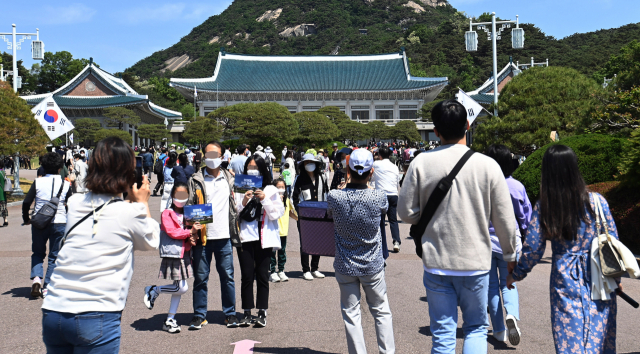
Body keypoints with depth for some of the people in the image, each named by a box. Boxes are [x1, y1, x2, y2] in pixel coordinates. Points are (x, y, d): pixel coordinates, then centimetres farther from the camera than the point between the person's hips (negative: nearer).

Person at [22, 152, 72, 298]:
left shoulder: (38, 182, -1)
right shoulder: (65, 185, 0)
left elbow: (26, 202, -4)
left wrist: (26, 218, 11)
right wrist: (68, 220, 19)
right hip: (59, 222, 0)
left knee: (38, 253, 18)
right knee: (54, 256, 9)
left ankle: (36, 278, -5)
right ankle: (47, 287, 5)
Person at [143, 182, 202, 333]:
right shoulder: (167, 213, -4)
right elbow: (171, 232, -15)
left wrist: (191, 239, -4)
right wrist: (190, 231, -17)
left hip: (184, 254, 7)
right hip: (172, 254, -7)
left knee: (180, 288, 8)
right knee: (182, 288, -12)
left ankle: (170, 320, 17)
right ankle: (153, 290, 9)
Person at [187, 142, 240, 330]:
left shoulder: (229, 179, 12)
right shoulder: (196, 180, 4)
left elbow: (235, 205, 17)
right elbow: (189, 206, 2)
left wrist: (235, 234, 8)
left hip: (224, 236, 2)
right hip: (202, 236, -2)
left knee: (227, 275, 6)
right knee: (200, 277, 5)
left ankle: (230, 313, 17)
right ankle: (199, 315, 15)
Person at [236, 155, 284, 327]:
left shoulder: (270, 190, 6)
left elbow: (277, 214, -1)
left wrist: (264, 200, -12)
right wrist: (243, 202, -13)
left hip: (265, 238, 0)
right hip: (245, 237, 1)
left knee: (262, 276, 3)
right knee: (247, 276, 1)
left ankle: (262, 313, 11)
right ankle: (247, 313, 10)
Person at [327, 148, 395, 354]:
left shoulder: (334, 197, -17)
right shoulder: (378, 197, -18)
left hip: (345, 266, 0)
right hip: (372, 266, 0)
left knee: (351, 314, 11)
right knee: (381, 311, 17)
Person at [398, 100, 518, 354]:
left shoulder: (421, 163, -8)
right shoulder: (487, 165, -8)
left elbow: (406, 213, -3)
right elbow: (504, 219, -2)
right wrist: (510, 256, 12)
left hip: (436, 262, 1)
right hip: (476, 262, 0)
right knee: (476, 328, 17)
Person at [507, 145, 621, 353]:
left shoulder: (542, 208, -6)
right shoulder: (596, 201, -6)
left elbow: (533, 250, -2)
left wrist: (515, 275, 14)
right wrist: (616, 277, 13)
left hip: (565, 282, 0)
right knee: (601, 336, 12)